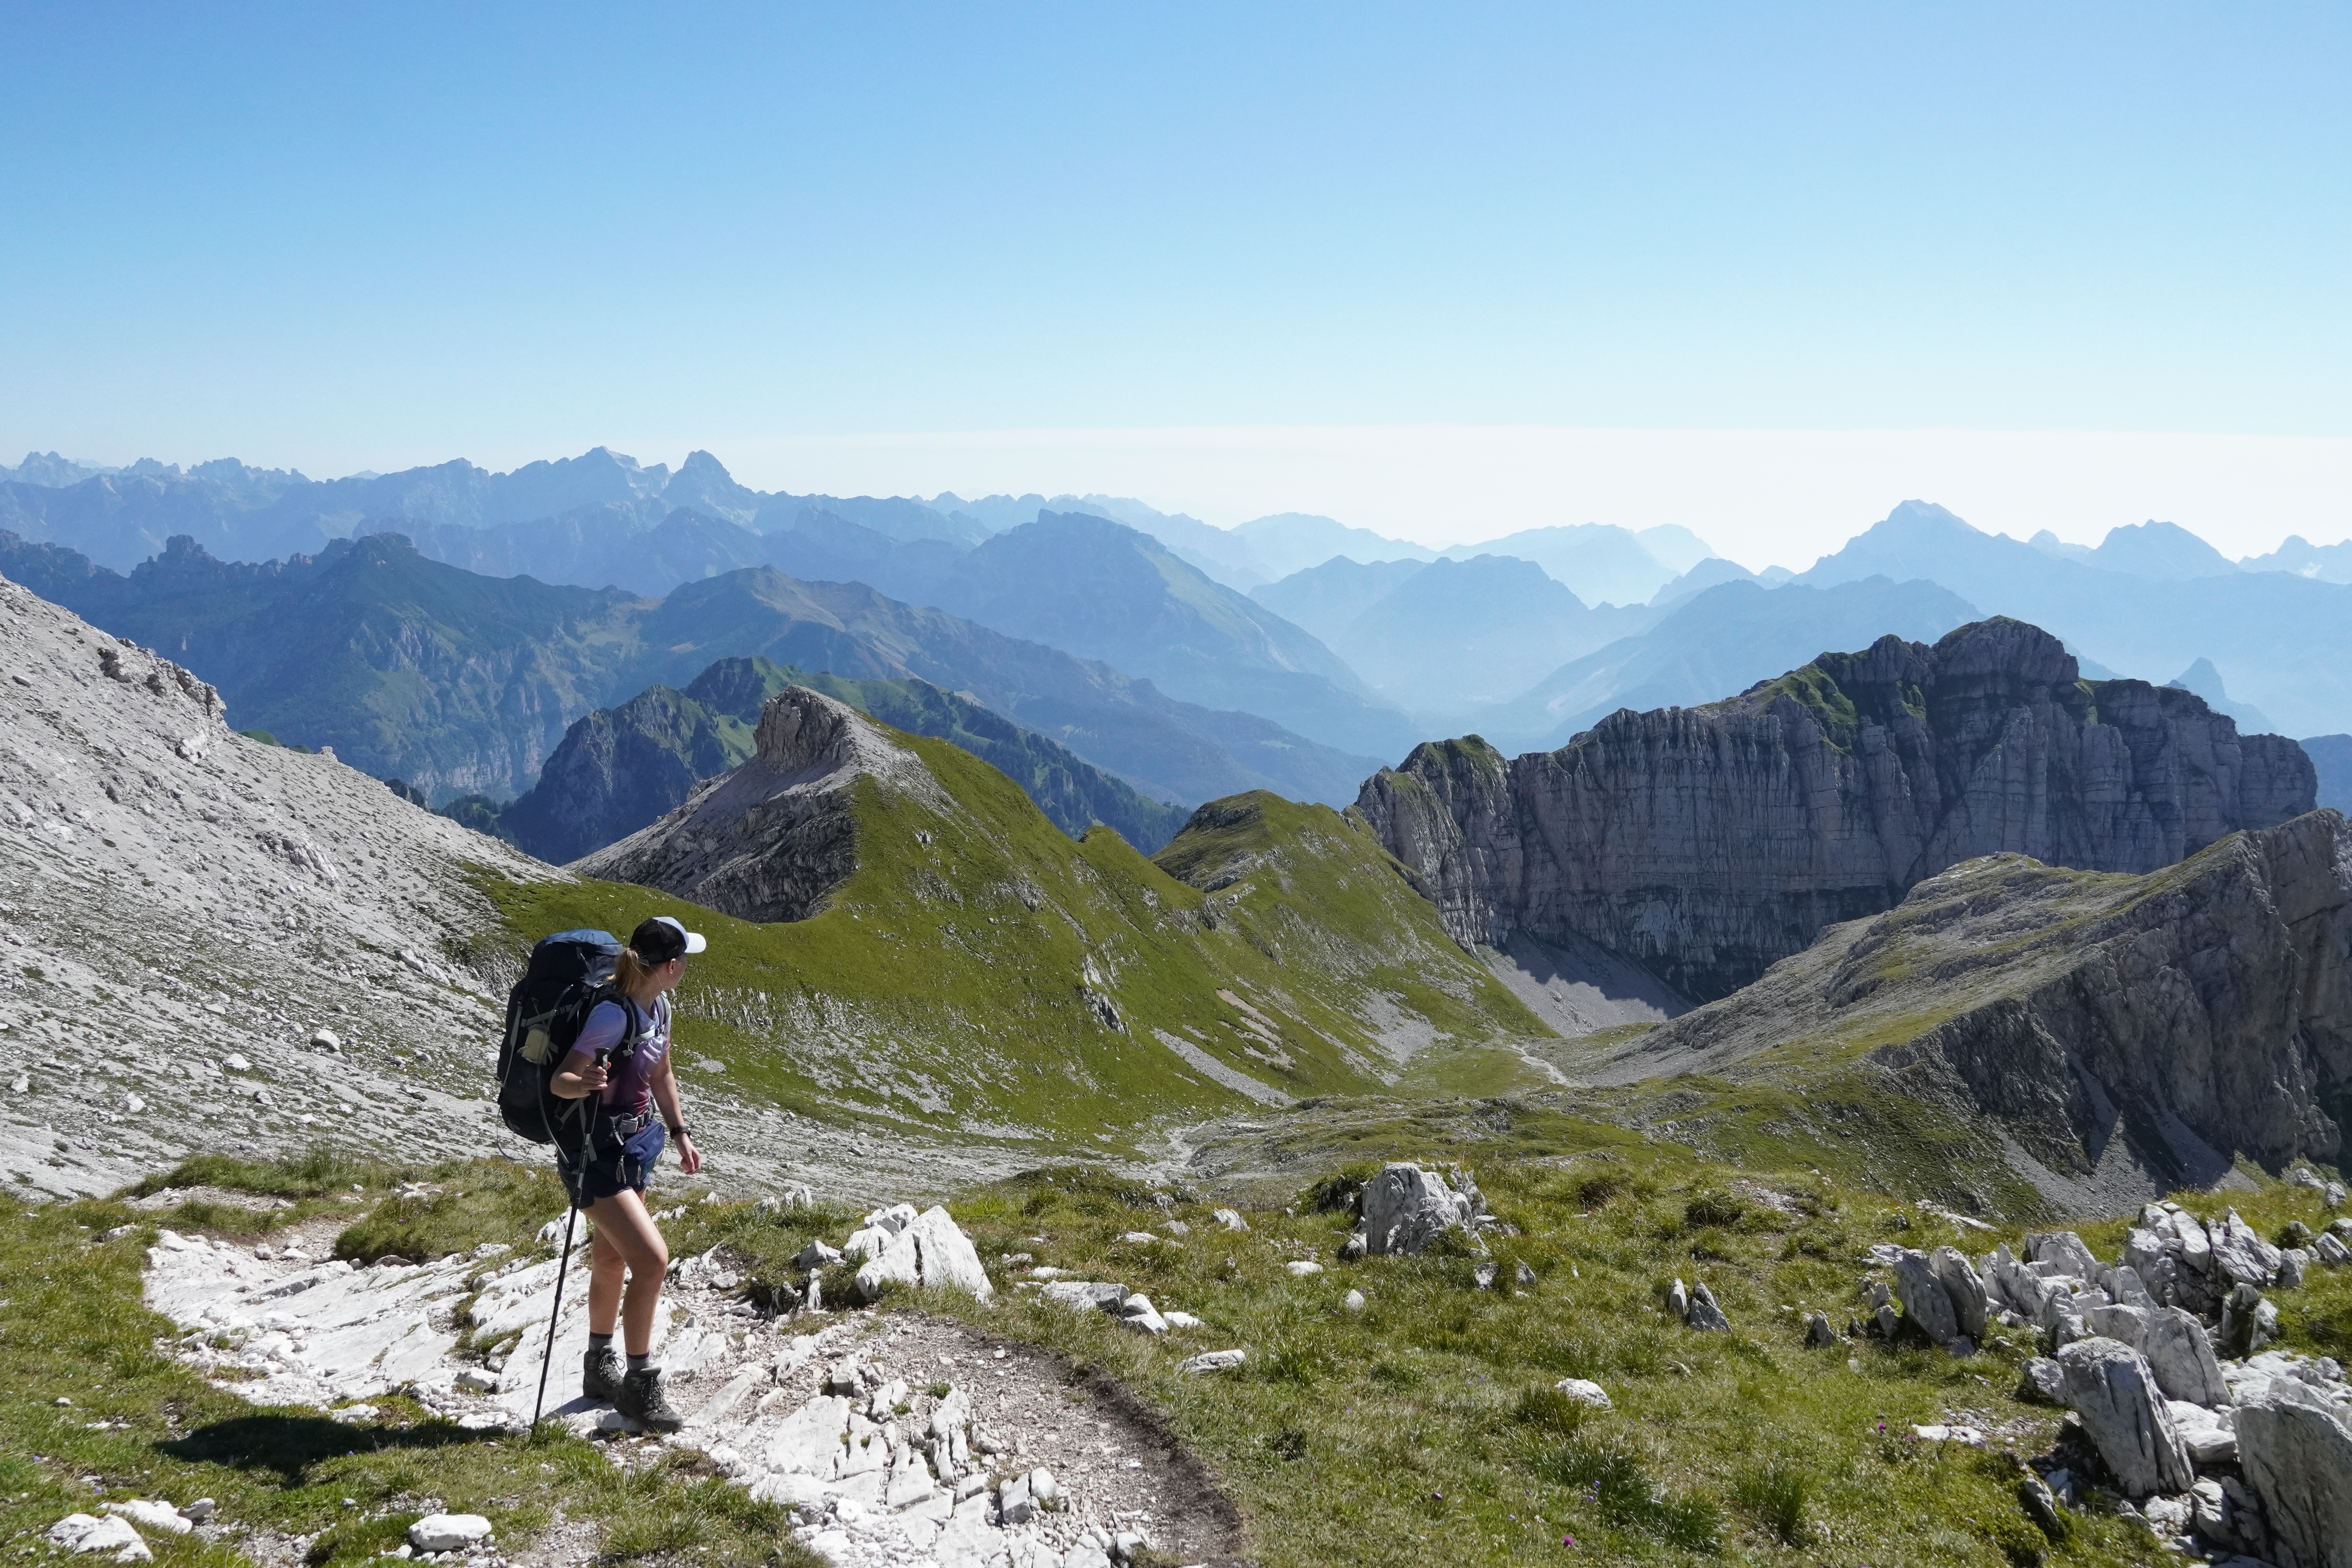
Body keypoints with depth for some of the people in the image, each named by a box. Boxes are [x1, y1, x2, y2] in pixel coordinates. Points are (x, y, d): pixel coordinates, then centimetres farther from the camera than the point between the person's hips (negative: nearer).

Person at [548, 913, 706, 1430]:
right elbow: (559, 1081, -30)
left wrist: (680, 1133, 19)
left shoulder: (658, 1008, -1)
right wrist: (585, 1085, -51)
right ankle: (640, 1385, 0)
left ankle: (600, 1368, 39)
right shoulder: (613, 1014, -27)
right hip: (598, 1153, -9)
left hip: (634, 1143, 9)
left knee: (612, 1260, 22)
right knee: (652, 1259, -14)